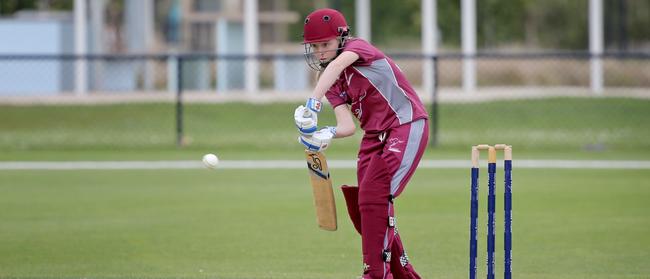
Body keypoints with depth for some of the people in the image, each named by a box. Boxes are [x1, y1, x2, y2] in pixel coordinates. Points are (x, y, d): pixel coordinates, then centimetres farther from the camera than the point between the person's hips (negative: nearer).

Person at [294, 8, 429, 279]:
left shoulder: (358, 46, -9)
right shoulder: (331, 83, 10)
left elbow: (337, 65, -34)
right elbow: (347, 125, -4)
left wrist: (313, 104, -46)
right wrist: (327, 134, -26)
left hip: (406, 126, -8)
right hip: (374, 135, 8)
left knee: (374, 196, -19)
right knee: (359, 205, 5)